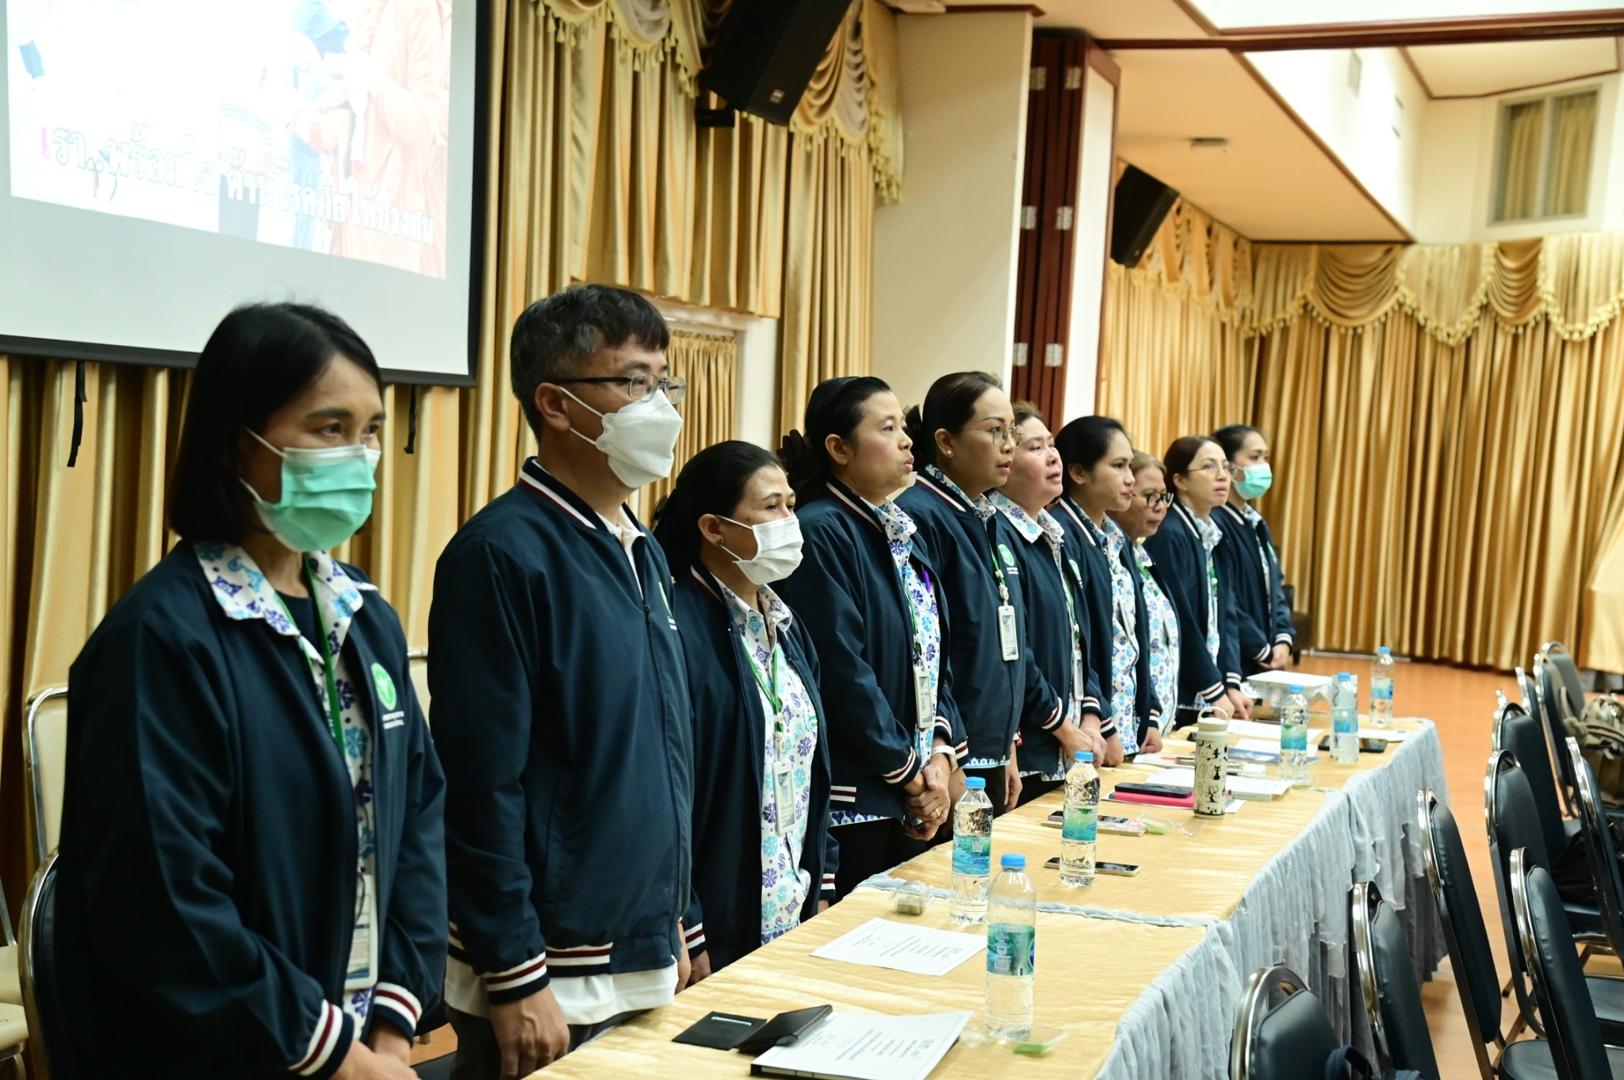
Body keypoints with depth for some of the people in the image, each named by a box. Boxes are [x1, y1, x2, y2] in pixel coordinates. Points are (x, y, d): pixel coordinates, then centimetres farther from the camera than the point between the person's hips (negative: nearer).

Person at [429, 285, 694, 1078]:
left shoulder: (641, 550, 9)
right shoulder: (504, 551, -17)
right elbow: (482, 785, -19)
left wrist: (674, 924, 15)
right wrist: (514, 980, -18)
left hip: (644, 963, 8)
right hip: (552, 978, -8)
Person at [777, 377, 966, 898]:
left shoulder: (898, 531, 11)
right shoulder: (820, 531, -16)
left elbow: (933, 651, 12)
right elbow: (841, 669, -20)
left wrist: (942, 750, -1)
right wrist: (911, 769, -12)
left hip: (910, 794, 8)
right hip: (852, 794, -8)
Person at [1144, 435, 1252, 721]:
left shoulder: (1214, 534, 10)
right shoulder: (1168, 535, -15)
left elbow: (1225, 614, 9)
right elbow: (1181, 621, -17)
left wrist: (1232, 685, 0)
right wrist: (1215, 693, -14)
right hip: (1177, 692, -8)